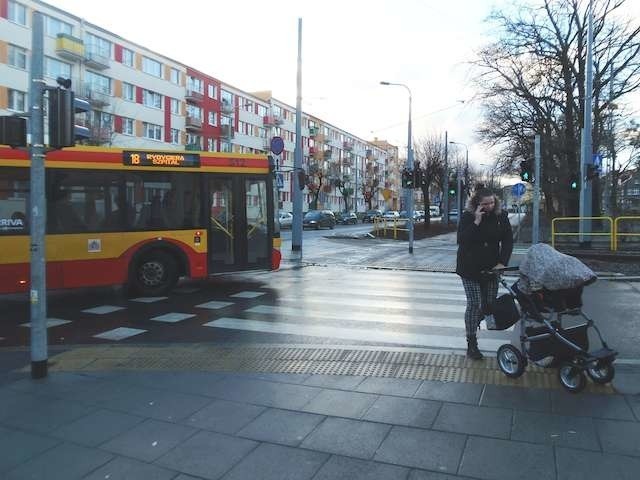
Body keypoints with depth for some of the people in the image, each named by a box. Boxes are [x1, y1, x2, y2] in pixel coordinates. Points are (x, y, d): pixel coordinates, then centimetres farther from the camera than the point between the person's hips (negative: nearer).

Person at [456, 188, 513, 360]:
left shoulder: (501, 216, 0)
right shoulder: (467, 217, -8)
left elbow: (508, 240, 1)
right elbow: (461, 240, -17)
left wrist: (502, 262, -11)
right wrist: (476, 222, -24)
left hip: (491, 268, 3)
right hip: (470, 268, -3)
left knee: (489, 304, 2)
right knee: (474, 304, -7)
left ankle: (474, 323, 36)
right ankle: (471, 344, 2)